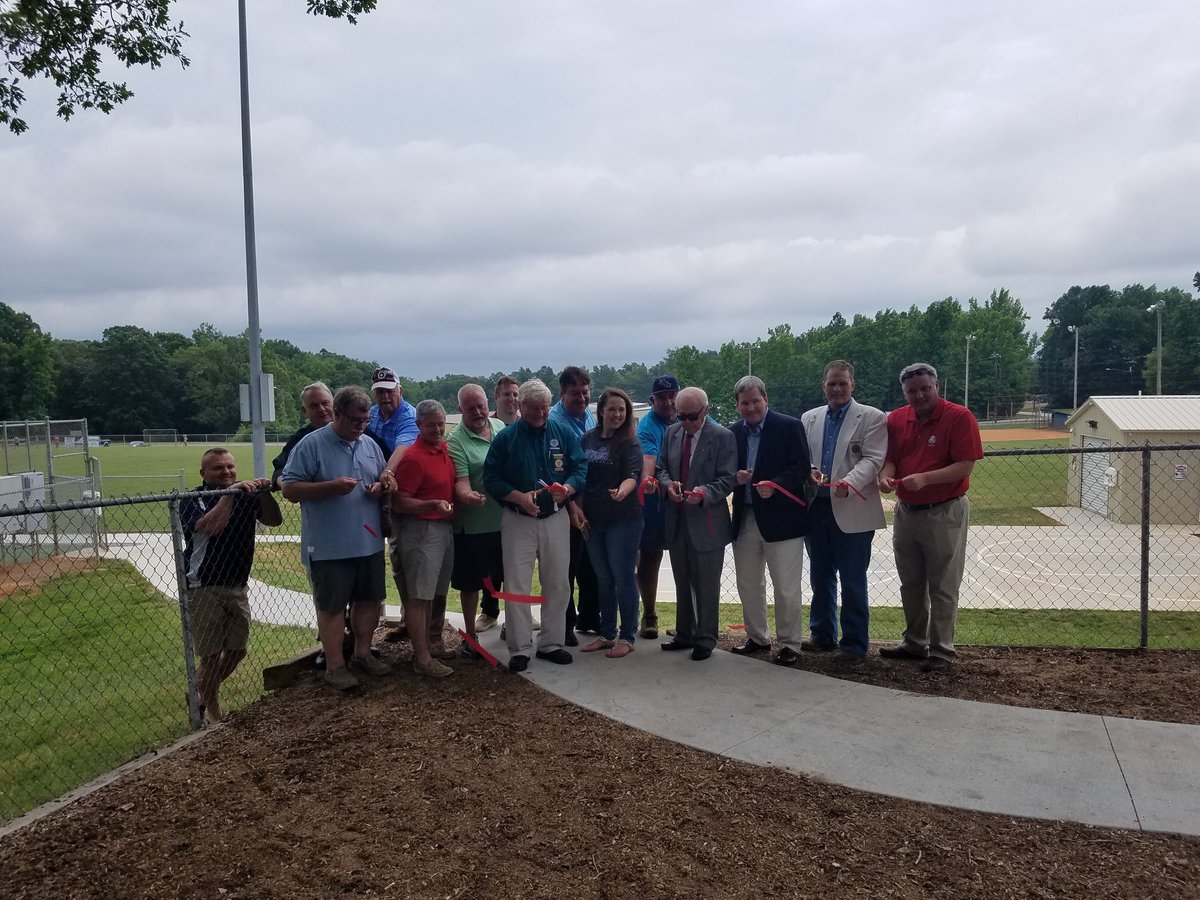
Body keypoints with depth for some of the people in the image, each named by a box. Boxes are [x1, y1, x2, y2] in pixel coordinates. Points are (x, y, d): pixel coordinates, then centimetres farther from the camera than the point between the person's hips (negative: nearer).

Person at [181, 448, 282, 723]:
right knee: (211, 655, 0)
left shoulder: (246, 495, 4)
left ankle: (200, 692, 36)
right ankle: (213, 715, 17)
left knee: (237, 650, 13)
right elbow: (211, 526, -27)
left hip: (238, 586, 5)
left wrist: (264, 493, -20)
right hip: (204, 587, -5)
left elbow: (274, 520, -6)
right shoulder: (192, 501, -9)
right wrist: (229, 494, -30)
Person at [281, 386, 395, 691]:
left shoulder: (370, 445, 10)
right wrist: (332, 486, -23)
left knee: (369, 598, 15)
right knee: (332, 605, 4)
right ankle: (335, 666, 15)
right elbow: (290, 489, -12)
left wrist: (380, 487, -3)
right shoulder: (311, 445, -9)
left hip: (370, 543, 6)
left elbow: (386, 481, 21)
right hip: (328, 547, -6)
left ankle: (362, 654, 32)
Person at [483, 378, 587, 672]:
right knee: (517, 586, -1)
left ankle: (551, 643, 23)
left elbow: (581, 469, 2)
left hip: (556, 518, 2)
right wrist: (519, 497, -19)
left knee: (557, 584, 9)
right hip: (517, 520, -2)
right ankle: (519, 649, 9)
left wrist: (567, 488, -19)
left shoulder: (563, 434, 4)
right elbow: (491, 479, -4)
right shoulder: (505, 438, -1)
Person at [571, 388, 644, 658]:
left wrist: (622, 492, -42)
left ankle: (627, 637, 11)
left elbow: (632, 475, -21)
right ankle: (606, 634, 25)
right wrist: (575, 507, 1)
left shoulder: (630, 443, -7)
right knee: (603, 579, 14)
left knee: (623, 577, 0)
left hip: (623, 519, -5)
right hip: (592, 520, 5)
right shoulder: (588, 439, 6)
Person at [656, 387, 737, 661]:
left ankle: (706, 639, 16)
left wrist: (705, 492, -27)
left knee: (707, 585, 3)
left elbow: (728, 479, -11)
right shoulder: (672, 433, 8)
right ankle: (685, 634, 31)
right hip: (677, 521, 6)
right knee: (683, 583, 17)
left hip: (706, 522, -6)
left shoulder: (722, 437, -9)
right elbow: (661, 468, 13)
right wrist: (668, 484, -9)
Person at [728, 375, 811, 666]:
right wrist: (736, 477, -9)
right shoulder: (734, 432, 9)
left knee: (787, 587, 0)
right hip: (745, 519, 5)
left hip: (780, 518, -5)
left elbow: (801, 469, -11)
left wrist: (774, 485, -25)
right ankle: (757, 637, 31)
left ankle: (790, 644, 13)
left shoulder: (789, 426, -6)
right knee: (748, 584, 15)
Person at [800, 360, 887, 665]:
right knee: (820, 577, 15)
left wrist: (849, 482, -28)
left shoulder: (872, 418, -1)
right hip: (816, 508, 5)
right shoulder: (809, 418, 13)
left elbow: (873, 459, -11)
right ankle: (823, 634, 28)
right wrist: (808, 470, -11)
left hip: (852, 511, -5)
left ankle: (854, 644, 10)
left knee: (852, 581, 1)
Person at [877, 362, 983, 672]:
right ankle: (914, 642, 30)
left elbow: (964, 467, -18)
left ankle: (941, 652, 13)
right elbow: (890, 457, 6)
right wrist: (885, 475, -17)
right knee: (910, 584, 16)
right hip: (906, 511, 6)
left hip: (945, 513, -6)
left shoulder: (960, 418, -13)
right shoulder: (896, 419, 3)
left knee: (943, 588, 3)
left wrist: (924, 478, -29)